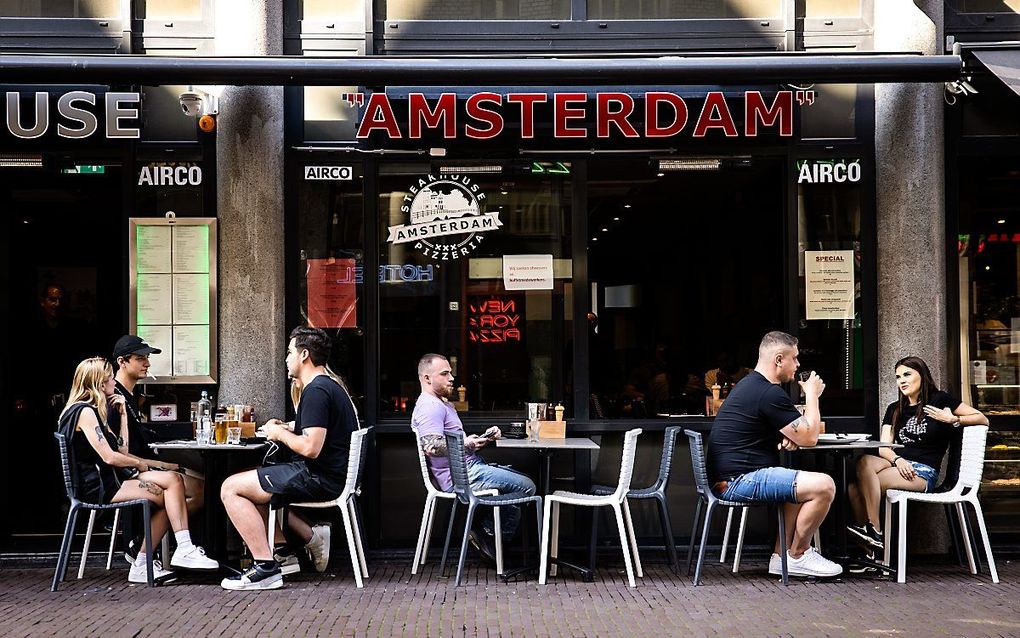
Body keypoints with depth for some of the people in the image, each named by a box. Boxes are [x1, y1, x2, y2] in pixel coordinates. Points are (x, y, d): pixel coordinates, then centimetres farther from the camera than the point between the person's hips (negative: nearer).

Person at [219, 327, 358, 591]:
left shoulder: (316, 391, -16)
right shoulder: (331, 387, 18)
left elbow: (311, 448, -25)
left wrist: (280, 433, -7)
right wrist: (286, 427, 16)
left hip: (320, 479, -11)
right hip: (334, 477, 11)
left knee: (231, 488, -9)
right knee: (252, 487, 26)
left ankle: (266, 568, -15)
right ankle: (310, 536, 12)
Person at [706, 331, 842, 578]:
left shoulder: (747, 385, 18)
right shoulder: (770, 394, -16)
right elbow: (809, 438, -11)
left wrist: (787, 438, 6)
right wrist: (812, 395, 3)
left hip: (728, 478, 11)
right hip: (739, 481, -11)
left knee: (806, 485, 27)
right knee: (823, 486, -18)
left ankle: (781, 556, 20)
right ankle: (797, 556, 0)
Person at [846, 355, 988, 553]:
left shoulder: (939, 400, 7)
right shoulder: (894, 409, 22)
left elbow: (983, 419, 7)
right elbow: (883, 447, 10)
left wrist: (953, 420, -10)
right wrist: (897, 460, -12)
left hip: (923, 472, -6)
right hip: (897, 465, 6)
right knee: (865, 461, -30)